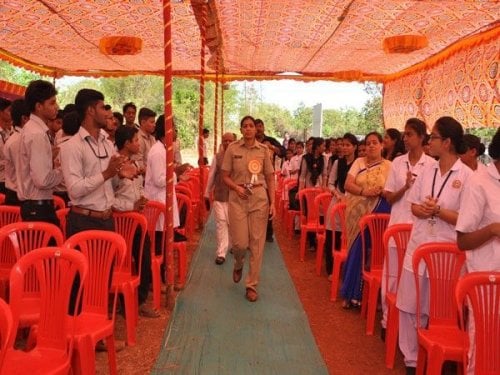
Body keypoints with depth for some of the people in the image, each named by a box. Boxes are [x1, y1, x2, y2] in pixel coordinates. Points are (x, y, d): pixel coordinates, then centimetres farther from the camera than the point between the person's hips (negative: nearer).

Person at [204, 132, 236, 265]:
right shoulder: (217, 157, 3)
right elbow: (211, 175, 7)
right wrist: (207, 193, 8)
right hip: (219, 195, 0)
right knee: (221, 222, -2)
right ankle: (221, 253, 1)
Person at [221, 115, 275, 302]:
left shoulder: (263, 150, 3)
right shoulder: (232, 148, 0)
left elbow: (270, 178, 6)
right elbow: (225, 176, 3)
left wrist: (272, 202, -1)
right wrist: (236, 187, -16)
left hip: (259, 199, 1)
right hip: (238, 198, -1)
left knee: (257, 244, 1)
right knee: (240, 242, -2)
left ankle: (252, 285, 13)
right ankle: (238, 265, 35)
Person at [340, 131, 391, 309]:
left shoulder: (389, 166, 1)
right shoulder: (359, 162, 7)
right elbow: (348, 184, -4)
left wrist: (383, 192, -23)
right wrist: (365, 192, -19)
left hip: (377, 214, -2)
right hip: (357, 213, 2)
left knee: (362, 251, -1)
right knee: (356, 251, 6)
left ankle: (355, 293, 13)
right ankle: (352, 293, 17)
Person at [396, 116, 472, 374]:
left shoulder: (466, 176, -10)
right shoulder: (427, 171, 7)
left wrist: (438, 211, -18)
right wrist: (423, 210, -10)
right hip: (418, 247, 5)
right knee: (409, 306, 8)